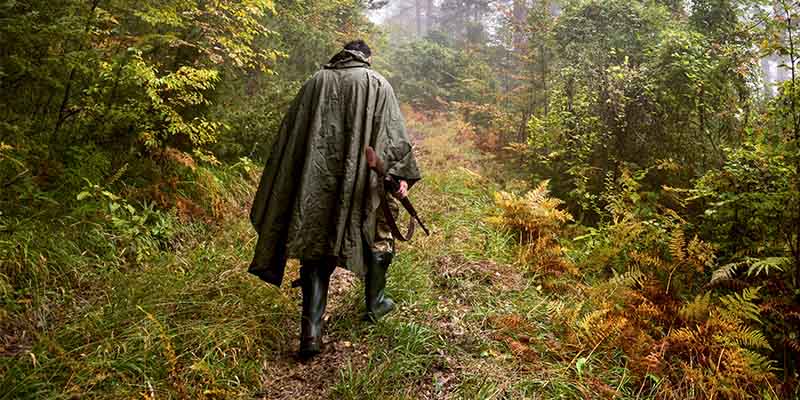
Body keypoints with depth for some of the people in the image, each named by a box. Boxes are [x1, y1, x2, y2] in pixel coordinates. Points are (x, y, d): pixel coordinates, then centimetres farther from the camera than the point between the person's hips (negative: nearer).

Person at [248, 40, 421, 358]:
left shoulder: (315, 83, 12)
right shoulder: (377, 85, 5)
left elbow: (289, 135, 11)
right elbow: (393, 134, -5)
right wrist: (401, 175, -6)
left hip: (316, 184, 2)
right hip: (364, 180, -2)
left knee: (316, 248, 5)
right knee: (377, 237, 20)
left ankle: (311, 332, -2)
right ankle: (375, 304, 34)